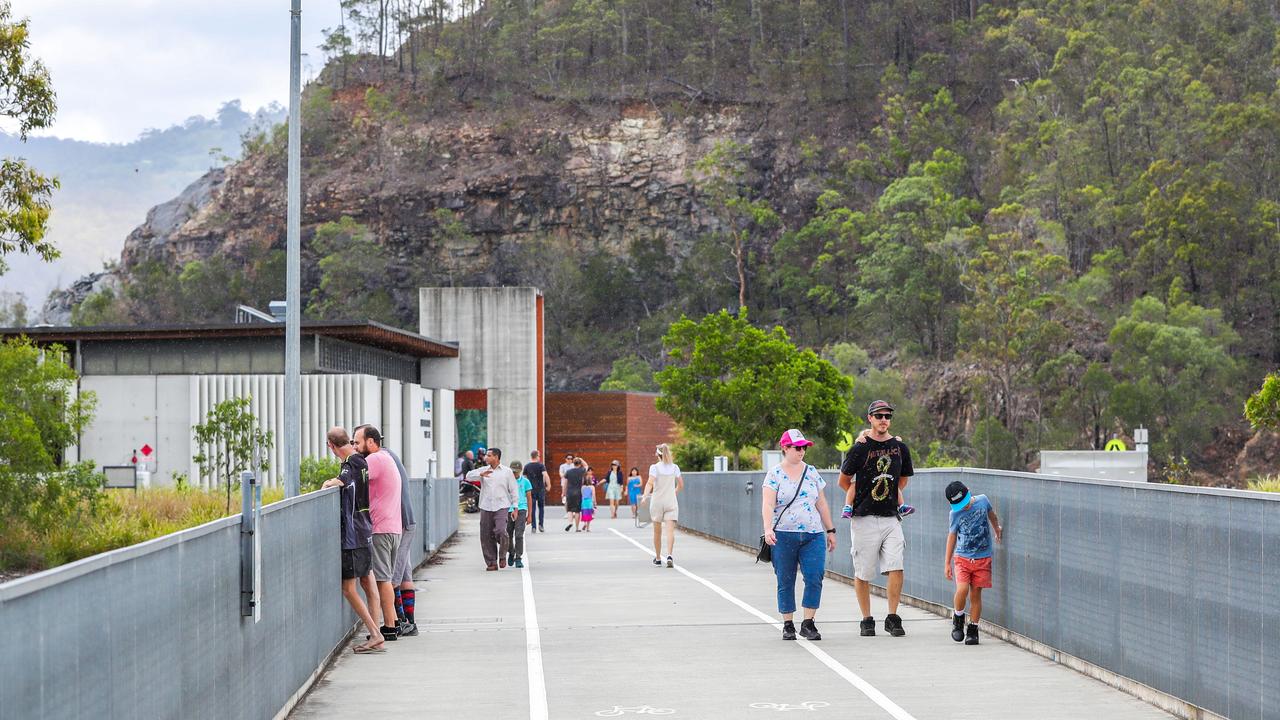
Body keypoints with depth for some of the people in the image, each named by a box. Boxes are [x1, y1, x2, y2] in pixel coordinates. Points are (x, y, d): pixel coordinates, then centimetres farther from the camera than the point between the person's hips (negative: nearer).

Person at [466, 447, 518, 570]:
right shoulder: (483, 470, 12)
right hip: (486, 508, 3)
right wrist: (481, 474, -19)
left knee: (501, 531, -21)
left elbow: (513, 490, 7)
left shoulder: (507, 472, 6)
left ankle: (502, 556, 3)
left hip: (502, 507, -3)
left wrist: (515, 507, 1)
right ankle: (491, 563, 9)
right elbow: (469, 476, -2)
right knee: (487, 536, 0)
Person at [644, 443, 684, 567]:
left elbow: (650, 483, -20)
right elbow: (681, 485, 11)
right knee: (670, 530, -7)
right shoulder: (675, 467, 4)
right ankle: (669, 555, -27)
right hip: (671, 502, 1)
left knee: (657, 532, 13)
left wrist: (645, 496, -23)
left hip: (657, 502, -1)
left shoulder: (654, 467, -6)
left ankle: (658, 558, 23)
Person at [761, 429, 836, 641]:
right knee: (785, 582, 3)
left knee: (815, 577, -11)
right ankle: (788, 625, 13)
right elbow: (767, 505, -11)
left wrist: (830, 530, 17)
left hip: (813, 535, 3)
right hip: (783, 535, -3)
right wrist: (768, 529, -25)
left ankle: (808, 624, -5)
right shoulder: (775, 474, 0)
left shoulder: (812, 472, 12)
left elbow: (822, 504, 18)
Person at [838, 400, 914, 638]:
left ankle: (892, 618, -1)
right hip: (864, 519, -3)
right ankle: (867, 620, 13)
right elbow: (844, 480, 8)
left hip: (891, 518, 3)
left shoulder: (900, 448, 8)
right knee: (862, 573, 2)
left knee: (896, 568, -10)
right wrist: (863, 497, 9)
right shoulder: (859, 449, -3)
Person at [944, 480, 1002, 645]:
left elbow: (991, 514, 20)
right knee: (962, 589, -19)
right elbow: (952, 536, 6)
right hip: (962, 557, -1)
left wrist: (997, 528, 22)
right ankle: (958, 618, 8)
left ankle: (972, 630, 11)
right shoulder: (955, 514, -5)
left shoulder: (982, 500, -3)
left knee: (975, 594, 0)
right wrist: (947, 563, 9)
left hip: (983, 558, 1)